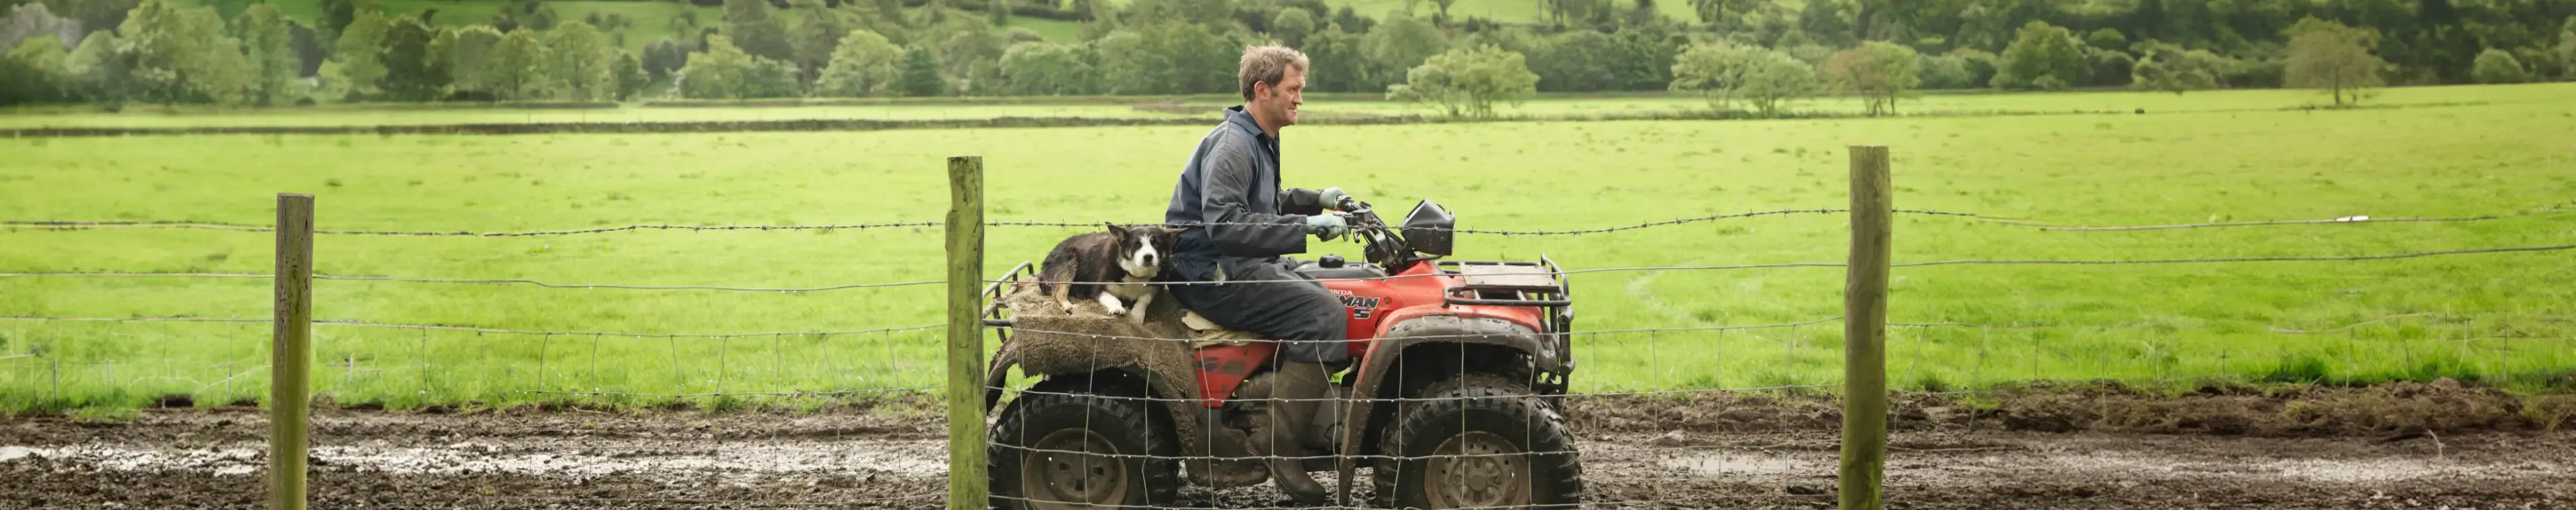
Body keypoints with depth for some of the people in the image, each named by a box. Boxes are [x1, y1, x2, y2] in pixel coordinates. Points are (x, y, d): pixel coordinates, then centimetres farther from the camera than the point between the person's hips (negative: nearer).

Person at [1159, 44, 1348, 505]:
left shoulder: (1259, 142, 16)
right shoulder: (1231, 146, -17)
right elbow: (1226, 225, -29)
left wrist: (1316, 200, 15)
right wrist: (1307, 227, -31)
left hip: (1241, 265, 11)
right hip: (1212, 274, -11)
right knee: (1322, 314, -23)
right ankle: (1278, 448, -23)